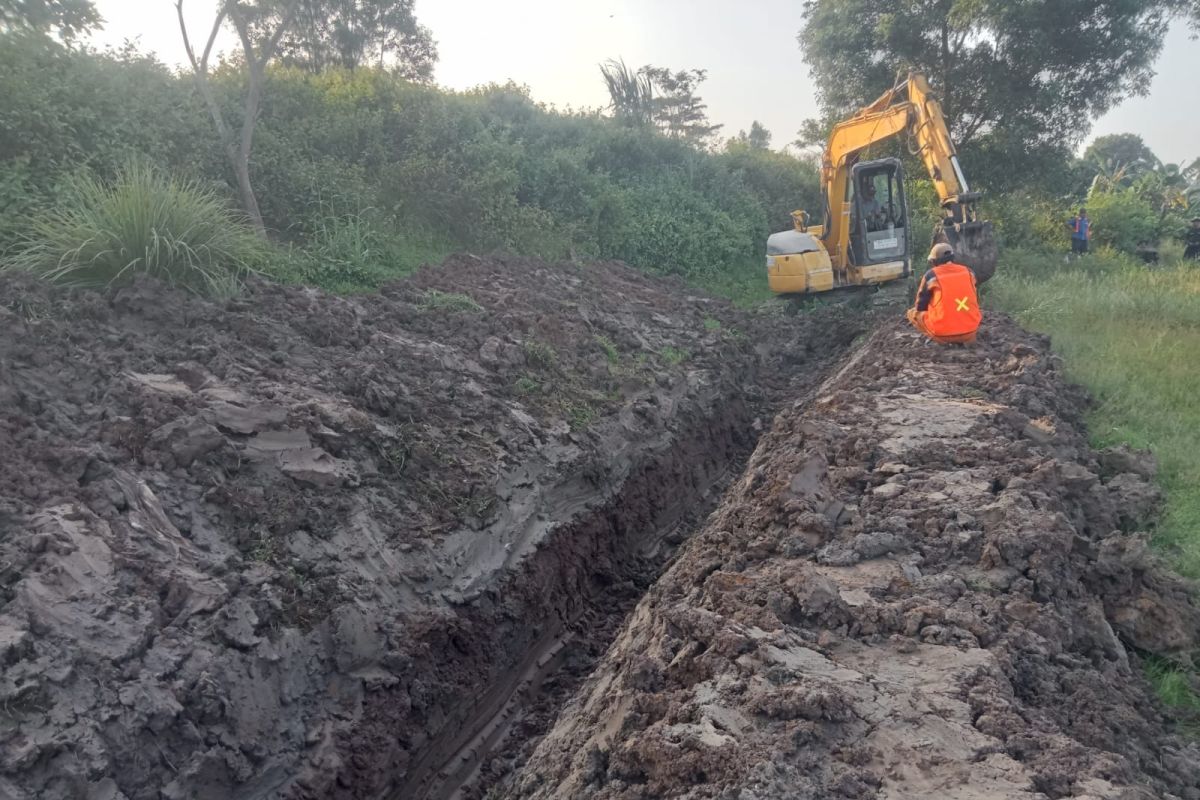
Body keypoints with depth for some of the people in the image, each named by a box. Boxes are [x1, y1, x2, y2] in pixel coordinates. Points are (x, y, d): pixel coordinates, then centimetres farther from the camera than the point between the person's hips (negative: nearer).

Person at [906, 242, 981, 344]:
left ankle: (944, 339, 6)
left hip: (942, 333, -4)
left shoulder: (931, 275, -2)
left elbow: (920, 307, 7)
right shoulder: (968, 272, 8)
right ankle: (963, 339, 13)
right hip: (970, 331, 4)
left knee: (913, 313, 20)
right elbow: (975, 302, 21)